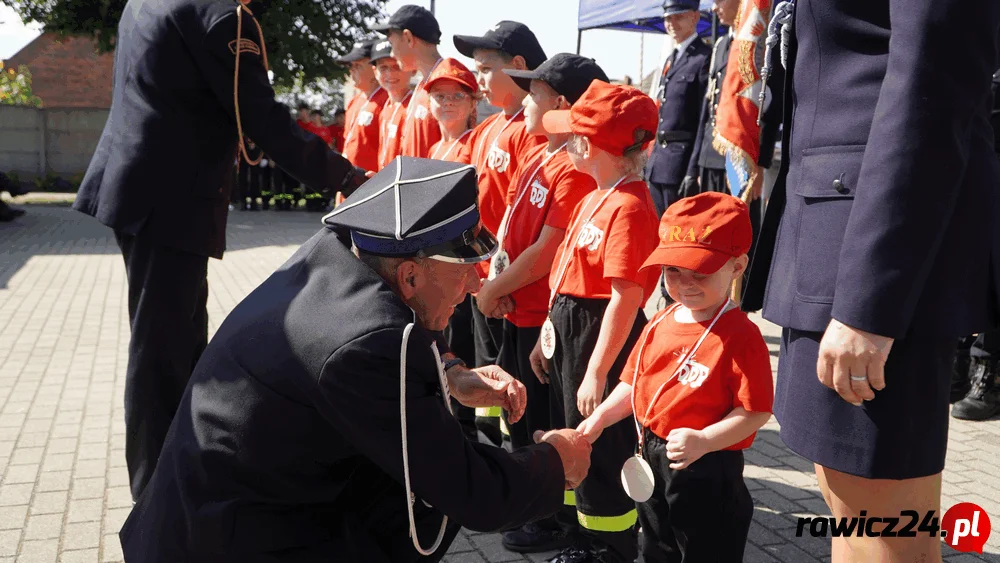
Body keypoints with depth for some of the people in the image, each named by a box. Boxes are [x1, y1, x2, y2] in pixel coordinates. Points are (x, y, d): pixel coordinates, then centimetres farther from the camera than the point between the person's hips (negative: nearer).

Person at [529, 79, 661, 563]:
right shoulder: (594, 198, 9)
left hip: (603, 336, -10)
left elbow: (625, 298, -26)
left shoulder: (628, 208, -22)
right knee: (569, 435, 21)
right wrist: (549, 331, 18)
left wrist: (597, 372, -25)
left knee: (601, 446, 4)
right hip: (569, 331, 10)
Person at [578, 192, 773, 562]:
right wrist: (600, 417, 0)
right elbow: (634, 382, 12)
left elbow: (755, 411, -21)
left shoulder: (740, 337, -20)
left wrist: (704, 441, -32)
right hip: (650, 461, 7)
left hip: (706, 470, -7)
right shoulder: (660, 324, 2)